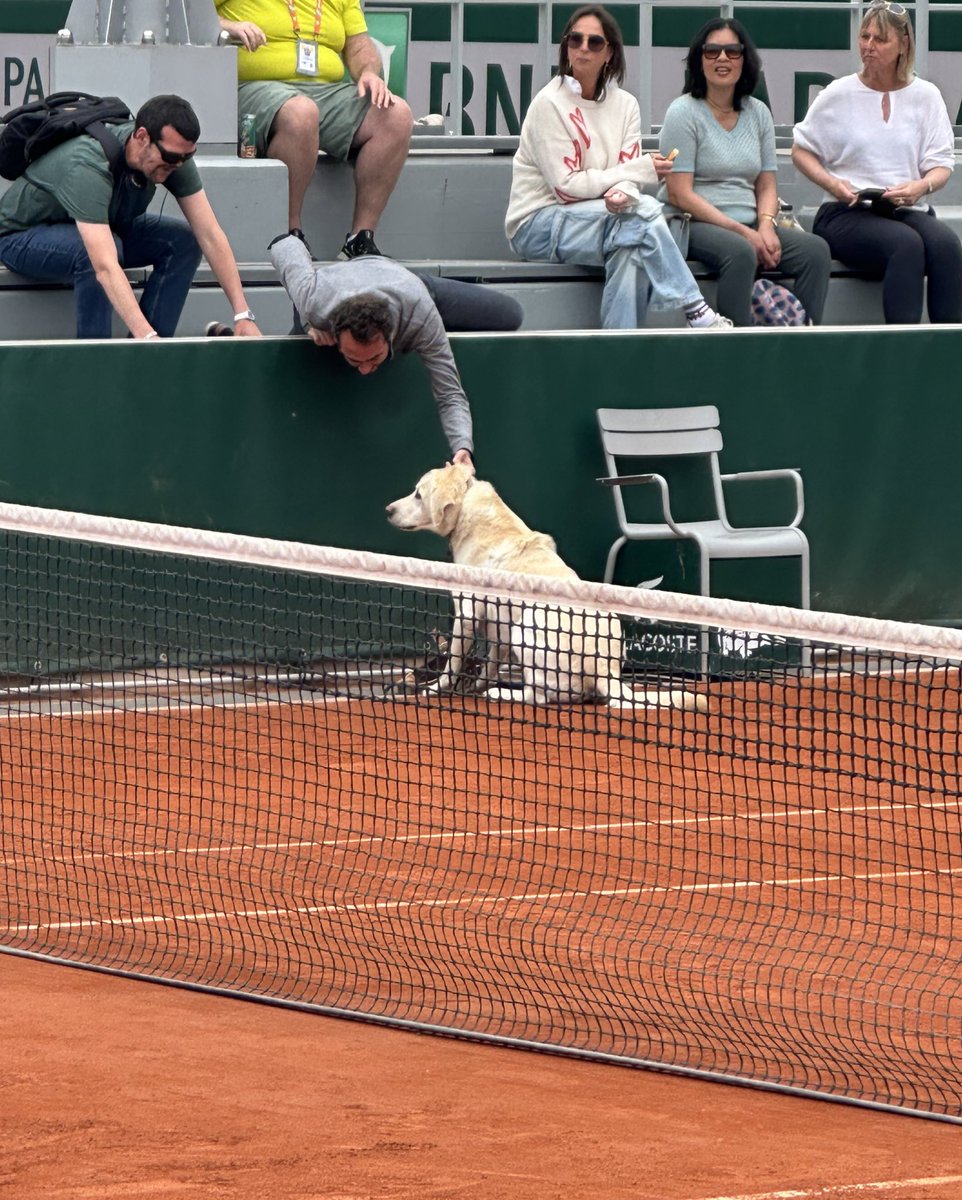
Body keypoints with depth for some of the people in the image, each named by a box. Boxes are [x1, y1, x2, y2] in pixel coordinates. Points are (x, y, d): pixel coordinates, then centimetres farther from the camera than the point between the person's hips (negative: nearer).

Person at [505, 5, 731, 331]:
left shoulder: (625, 105, 7)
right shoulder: (549, 104, -10)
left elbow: (628, 177, -2)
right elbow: (566, 186, -14)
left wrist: (622, 193, -28)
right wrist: (640, 170, -14)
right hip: (537, 224, -5)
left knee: (633, 249, -32)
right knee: (644, 211, -28)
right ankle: (697, 313, -26)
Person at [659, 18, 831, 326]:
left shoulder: (758, 113, 14)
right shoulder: (683, 113, -4)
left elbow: (766, 186, 15)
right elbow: (679, 195, -11)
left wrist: (766, 226, -9)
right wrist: (743, 233, -16)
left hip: (748, 226, 6)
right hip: (694, 224, -6)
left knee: (816, 250, -19)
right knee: (741, 253, -38)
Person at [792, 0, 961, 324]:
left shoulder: (925, 96, 12)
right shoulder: (839, 95, 8)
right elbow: (801, 151, 14)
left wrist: (922, 186, -14)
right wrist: (831, 183, -6)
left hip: (910, 210, 2)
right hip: (847, 213, -2)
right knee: (906, 244, -37)